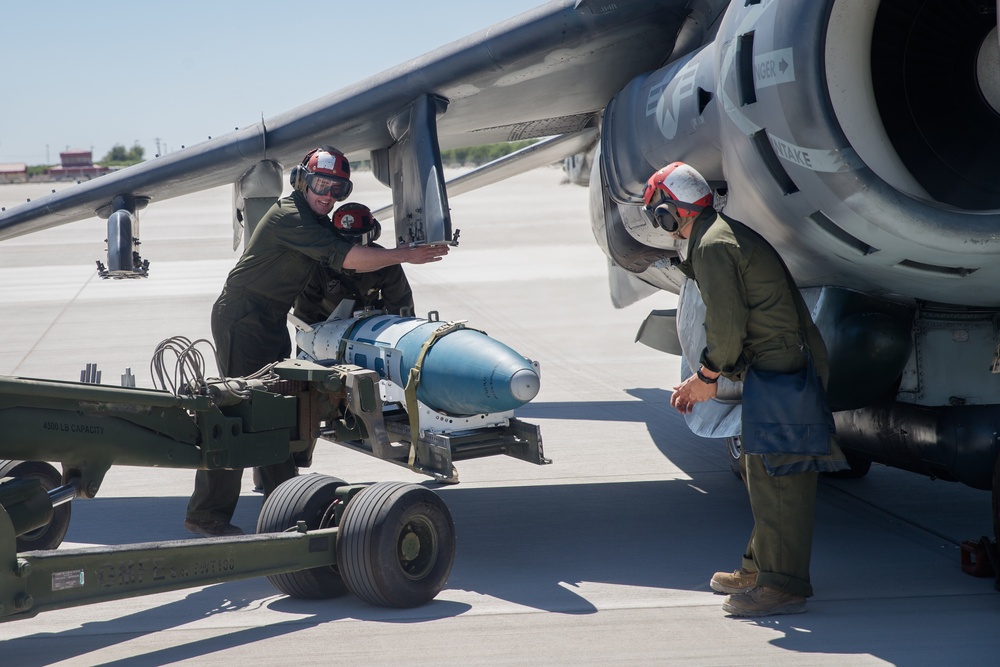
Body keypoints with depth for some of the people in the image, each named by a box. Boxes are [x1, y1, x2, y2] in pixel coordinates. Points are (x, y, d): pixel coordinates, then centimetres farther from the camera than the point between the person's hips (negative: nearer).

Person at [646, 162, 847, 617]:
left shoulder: (712, 247, -14)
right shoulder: (724, 234, 19)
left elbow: (727, 327, -18)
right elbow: (727, 322, 23)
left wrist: (707, 377, -3)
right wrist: (703, 378, 21)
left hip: (783, 367, -11)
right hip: (788, 362, 11)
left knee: (775, 475, -9)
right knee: (759, 468, 18)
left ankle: (783, 585, -6)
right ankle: (762, 567, 28)